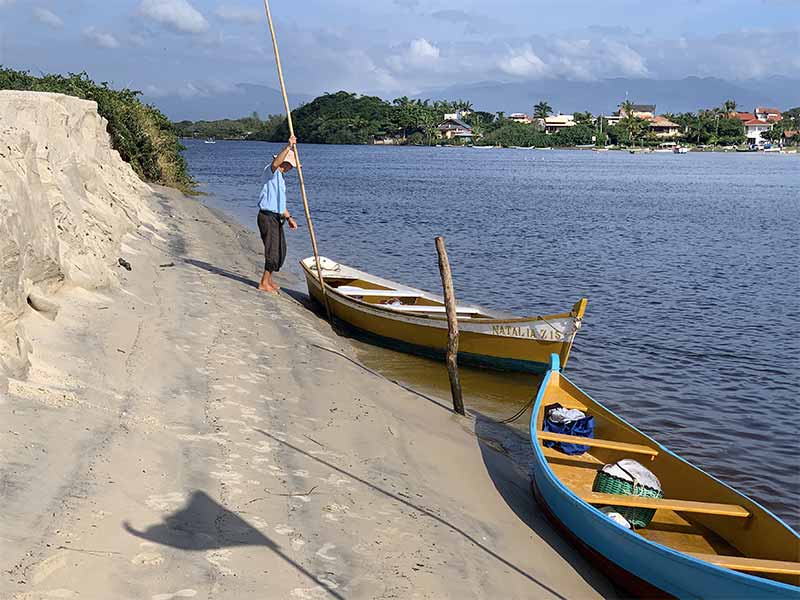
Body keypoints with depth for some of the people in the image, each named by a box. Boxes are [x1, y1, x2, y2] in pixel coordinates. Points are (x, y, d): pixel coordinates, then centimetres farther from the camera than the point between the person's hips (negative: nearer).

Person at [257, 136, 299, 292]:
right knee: (274, 251, -10)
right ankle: (264, 283, -2)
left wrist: (289, 217, 24)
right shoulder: (271, 171, -7)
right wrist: (289, 147, -40)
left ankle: (268, 279, 27)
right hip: (268, 217, -10)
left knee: (281, 251, 14)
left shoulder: (280, 177, 23)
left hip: (276, 218, 10)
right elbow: (275, 163, -34)